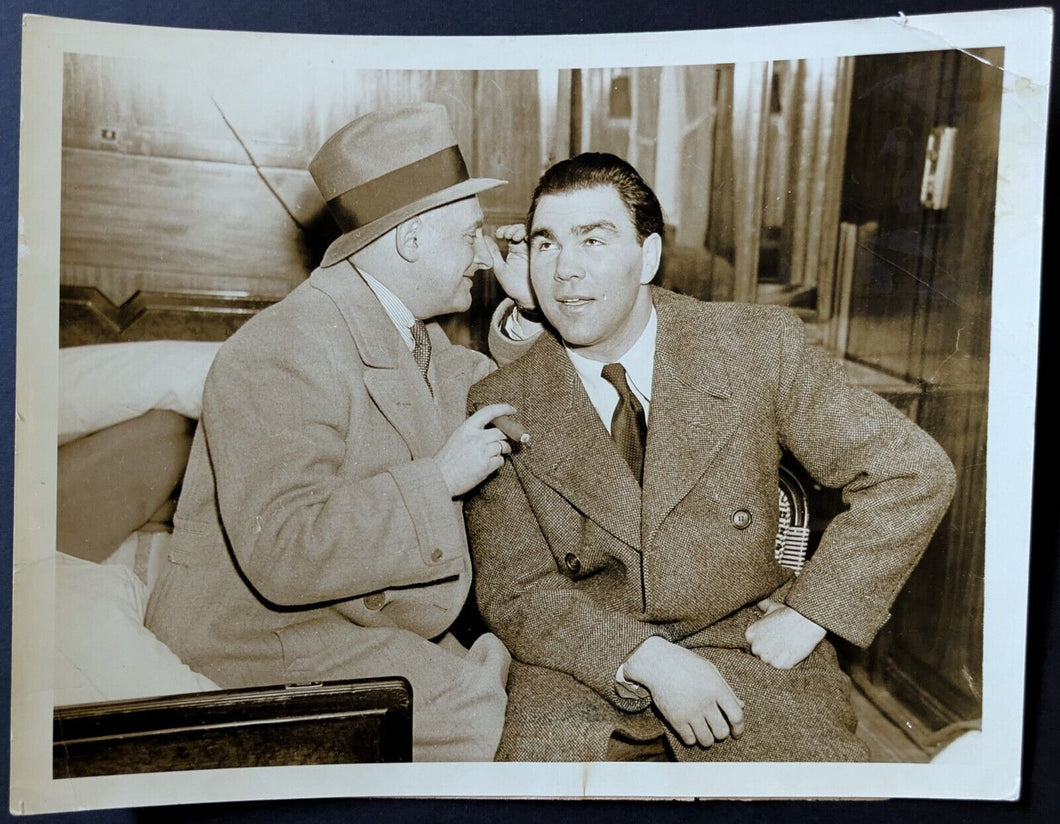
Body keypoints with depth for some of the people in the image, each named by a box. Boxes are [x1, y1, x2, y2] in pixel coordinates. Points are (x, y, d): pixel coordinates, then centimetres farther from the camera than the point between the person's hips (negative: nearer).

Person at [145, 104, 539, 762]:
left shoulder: (419, 336, 7)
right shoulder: (283, 353, -22)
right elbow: (283, 557, -30)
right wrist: (440, 478, -25)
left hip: (387, 629, 8)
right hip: (264, 640, -8)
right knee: (480, 710, -24)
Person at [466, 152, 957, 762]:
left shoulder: (759, 348, -8)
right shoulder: (502, 407, -6)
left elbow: (915, 472, -4)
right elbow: (514, 590, -5)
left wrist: (809, 615, -9)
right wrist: (646, 659, -20)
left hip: (746, 650, 1)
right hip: (587, 668, 0)